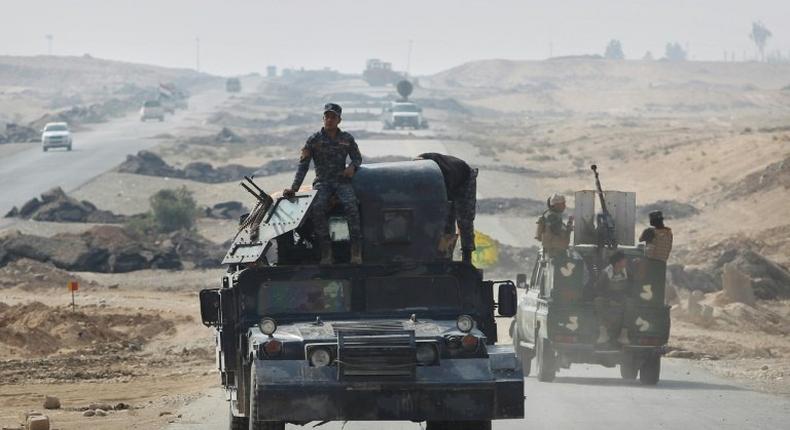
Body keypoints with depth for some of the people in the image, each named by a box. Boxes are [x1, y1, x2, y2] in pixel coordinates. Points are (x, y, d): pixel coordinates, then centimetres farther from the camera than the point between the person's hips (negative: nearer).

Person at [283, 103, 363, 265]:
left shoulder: (347, 139, 10)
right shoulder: (314, 140, 5)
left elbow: (357, 157, 21)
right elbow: (303, 164, 2)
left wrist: (352, 167, -5)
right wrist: (294, 188, -6)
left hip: (342, 180, 0)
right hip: (322, 182, 0)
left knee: (351, 206, -30)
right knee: (318, 208, -32)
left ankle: (356, 252, -32)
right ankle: (326, 252, -30)